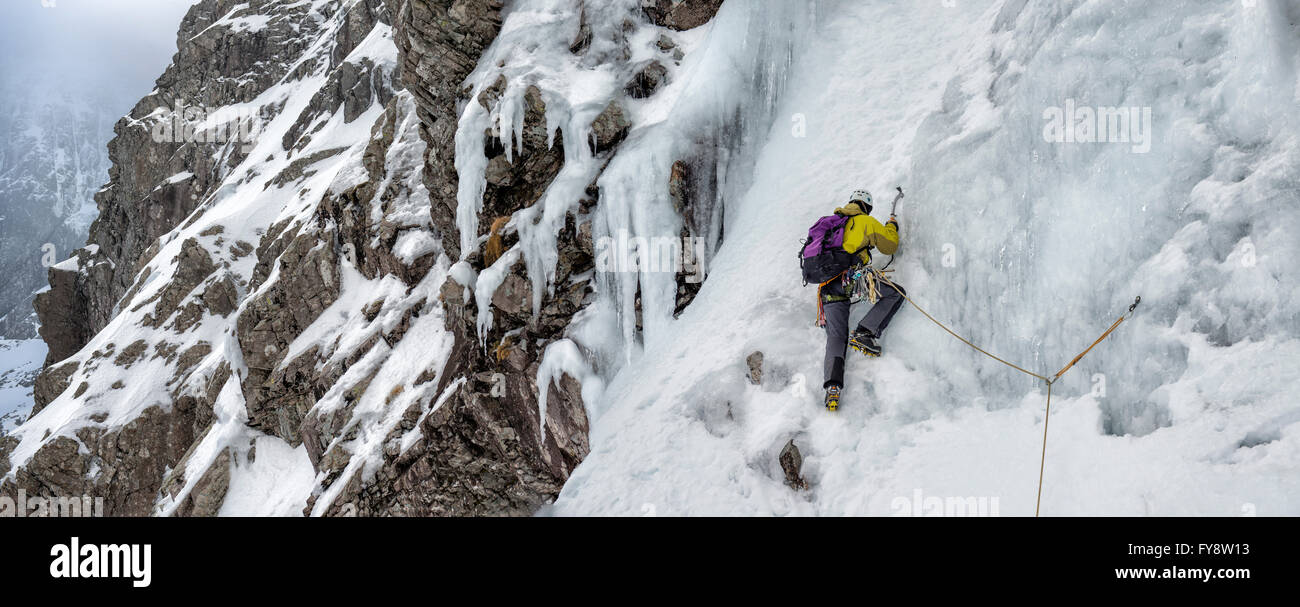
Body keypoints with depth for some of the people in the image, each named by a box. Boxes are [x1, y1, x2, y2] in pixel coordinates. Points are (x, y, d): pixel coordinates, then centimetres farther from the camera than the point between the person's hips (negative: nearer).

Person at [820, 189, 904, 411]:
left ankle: (832, 386, -17)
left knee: (836, 336, 3)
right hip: (851, 276, -6)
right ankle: (864, 333, -9)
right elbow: (889, 246, 20)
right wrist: (892, 225, 38)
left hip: (827, 283, 6)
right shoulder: (867, 221, 12)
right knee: (896, 293, 9)